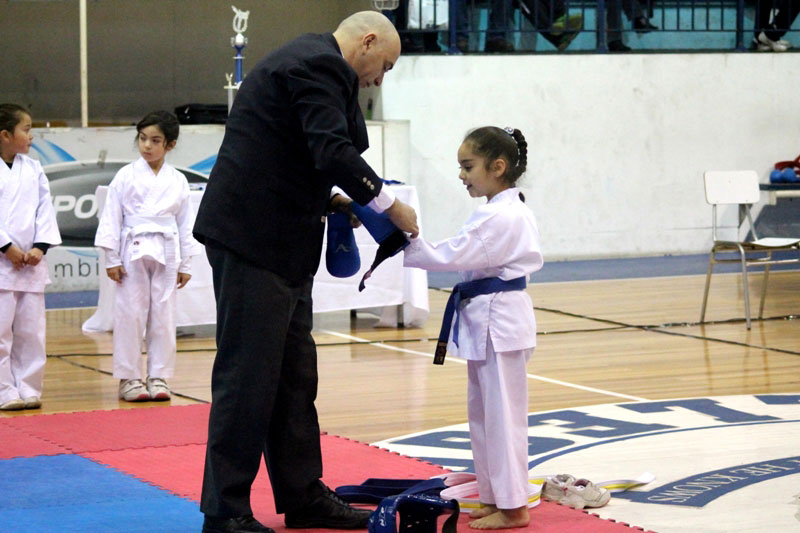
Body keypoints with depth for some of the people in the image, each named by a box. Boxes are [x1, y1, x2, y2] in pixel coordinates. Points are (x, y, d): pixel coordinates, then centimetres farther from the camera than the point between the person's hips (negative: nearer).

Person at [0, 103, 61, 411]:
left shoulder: (33, 170, 10)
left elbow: (45, 210, 7)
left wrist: (40, 247, -6)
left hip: (31, 261, 5)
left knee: (31, 330, 8)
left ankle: (28, 389, 15)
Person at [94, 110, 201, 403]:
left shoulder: (178, 181, 6)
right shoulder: (126, 176, -1)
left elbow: (185, 224, 10)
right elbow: (111, 217, -1)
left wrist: (185, 264, 8)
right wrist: (111, 258, -6)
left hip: (166, 253, 2)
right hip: (133, 251, -2)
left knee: (163, 315, 5)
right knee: (130, 314, -1)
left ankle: (159, 377, 13)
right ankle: (129, 377, 7)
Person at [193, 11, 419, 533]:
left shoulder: (309, 61, 20)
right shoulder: (320, 65, -13)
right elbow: (333, 153, -24)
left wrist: (325, 202, 13)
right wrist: (391, 205, -14)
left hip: (279, 244, 11)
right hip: (254, 240, -11)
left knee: (294, 373, 16)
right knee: (249, 376, -6)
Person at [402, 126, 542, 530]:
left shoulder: (499, 217, -19)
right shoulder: (510, 211, 13)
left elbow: (450, 256, -23)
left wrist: (405, 246, -20)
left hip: (497, 321, -10)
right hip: (489, 318, 10)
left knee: (501, 413, -4)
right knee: (483, 412, 16)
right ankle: (494, 496, 24)